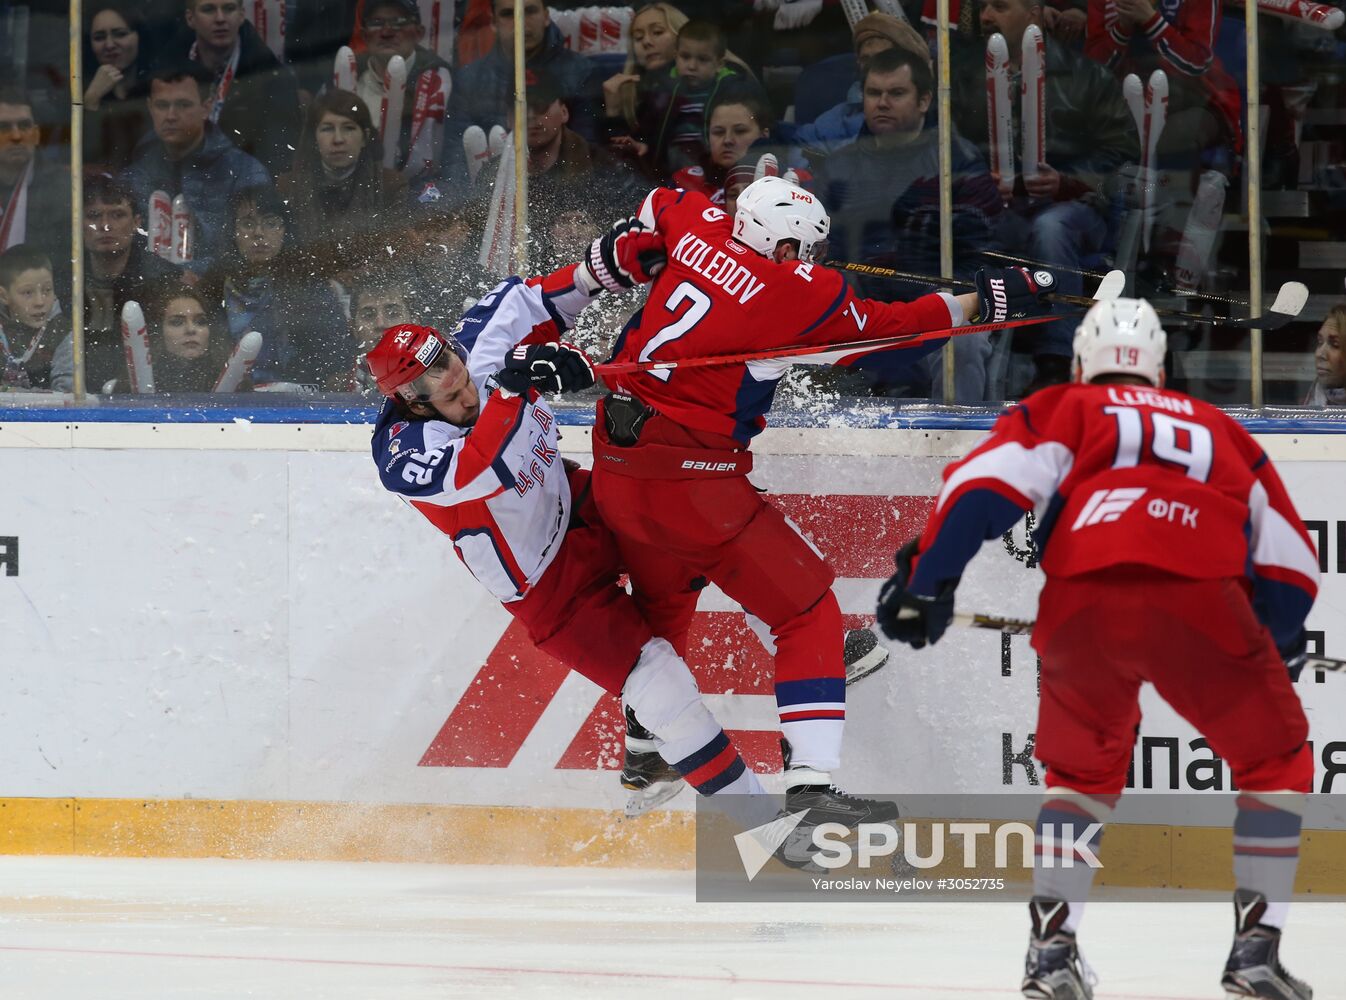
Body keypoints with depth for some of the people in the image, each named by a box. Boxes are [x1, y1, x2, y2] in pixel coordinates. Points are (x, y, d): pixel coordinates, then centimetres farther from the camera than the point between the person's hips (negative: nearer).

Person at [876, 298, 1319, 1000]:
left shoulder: (1062, 410, 28)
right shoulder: (1217, 429, 35)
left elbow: (985, 483, 7)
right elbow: (1290, 564, 32)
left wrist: (926, 580, 6)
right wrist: (1277, 649, 46)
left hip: (1083, 600, 0)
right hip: (1201, 600, 0)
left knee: (1082, 768, 26)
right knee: (1275, 757, 21)